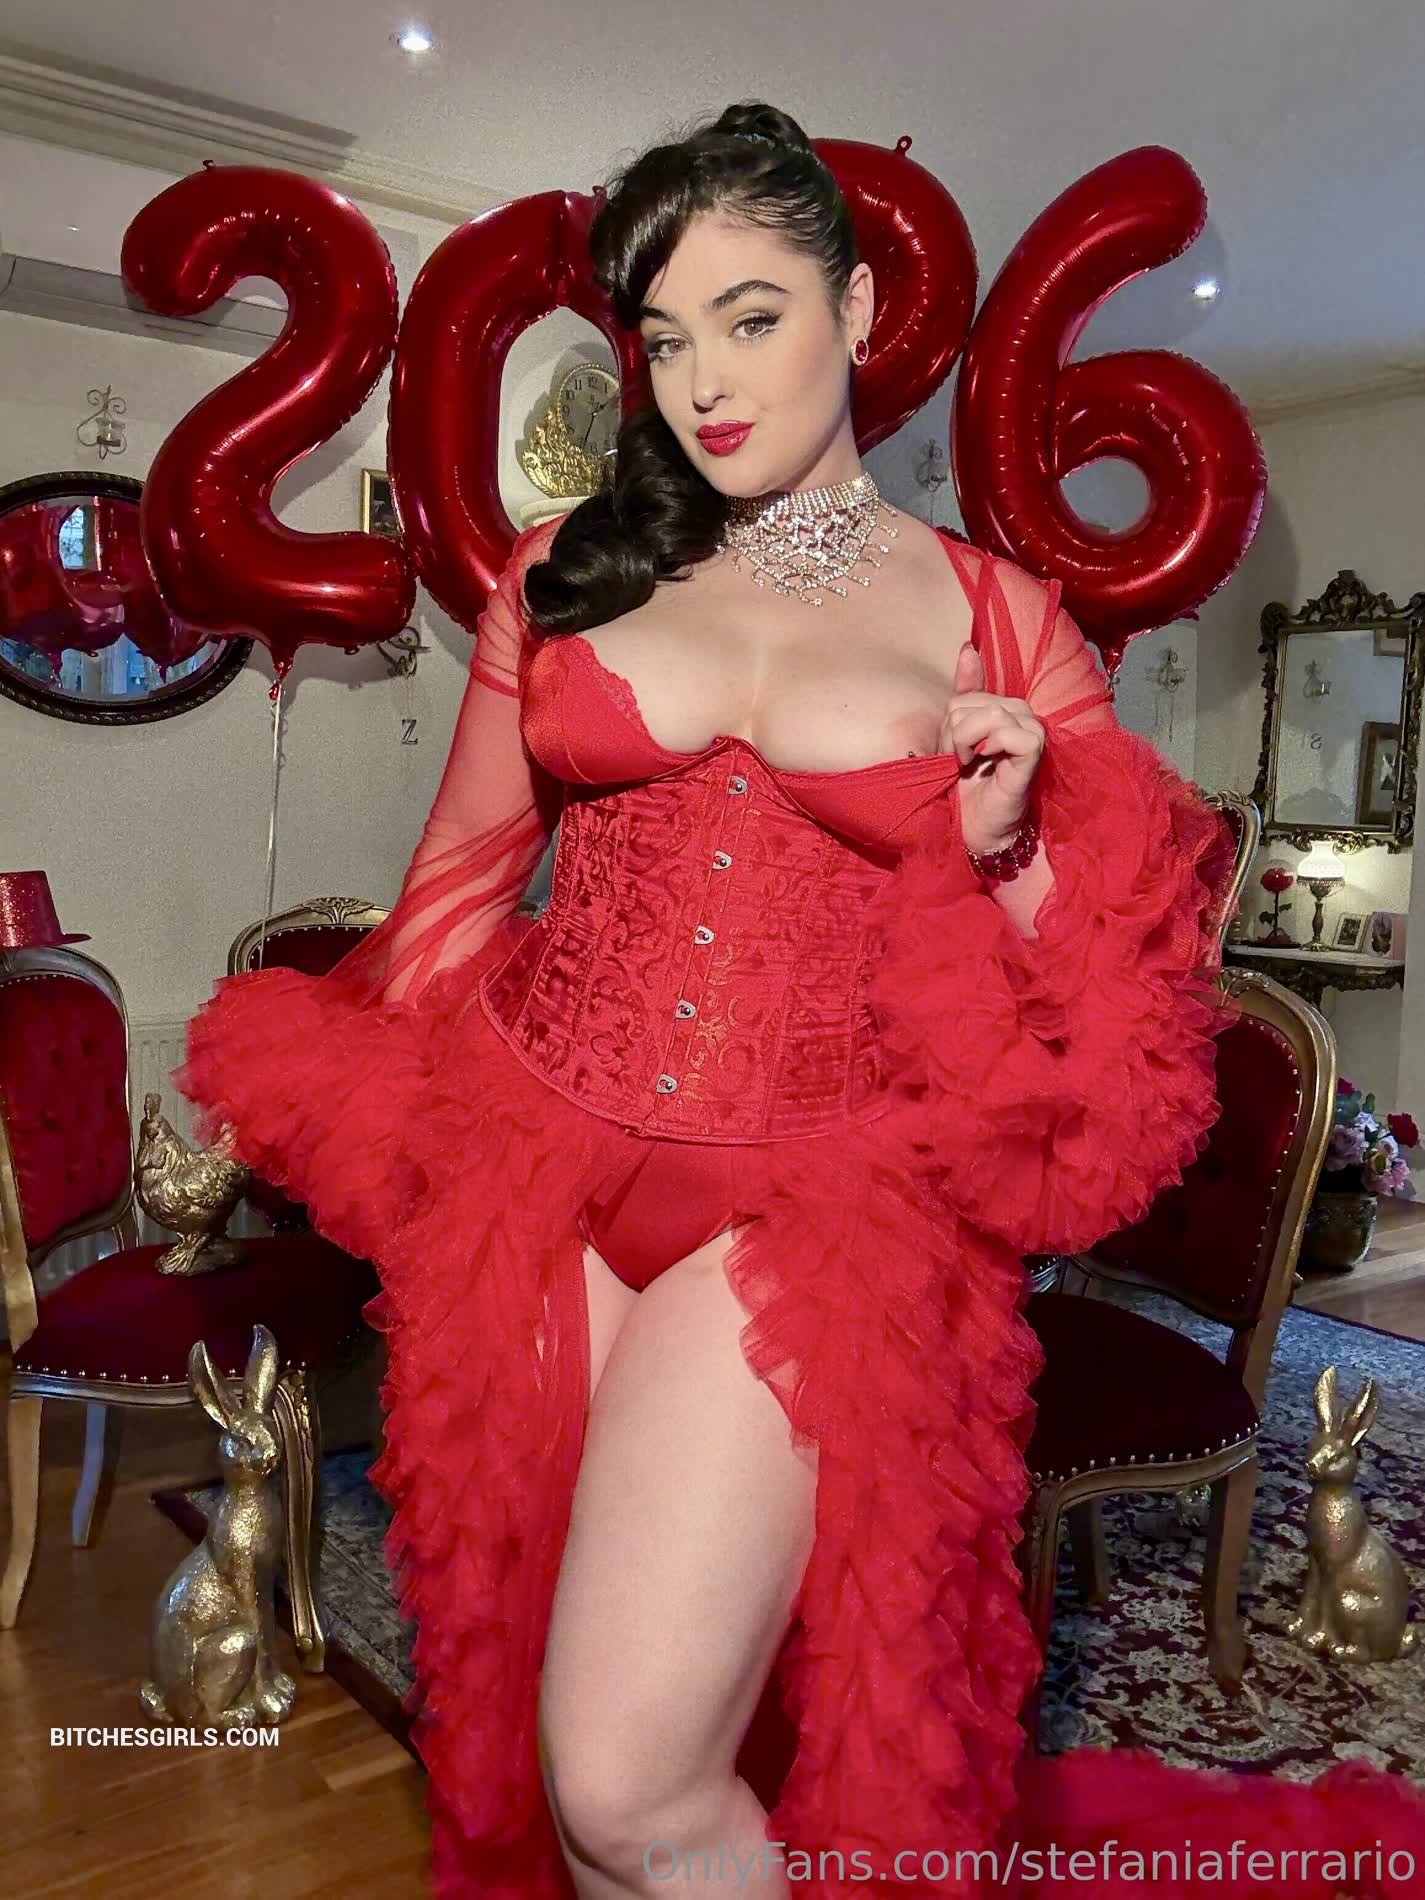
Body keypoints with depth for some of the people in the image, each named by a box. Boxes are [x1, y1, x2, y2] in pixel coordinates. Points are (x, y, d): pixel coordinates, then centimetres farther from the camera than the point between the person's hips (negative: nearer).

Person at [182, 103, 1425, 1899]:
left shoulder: (1001, 620, 4)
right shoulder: (570, 568, 9)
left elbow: (1109, 991, 9)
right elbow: (464, 870, 15)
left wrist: (1003, 845, -10)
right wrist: (379, 1126, 14)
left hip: (815, 1197, -3)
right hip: (532, 1168, 4)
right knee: (523, 1753, 16)